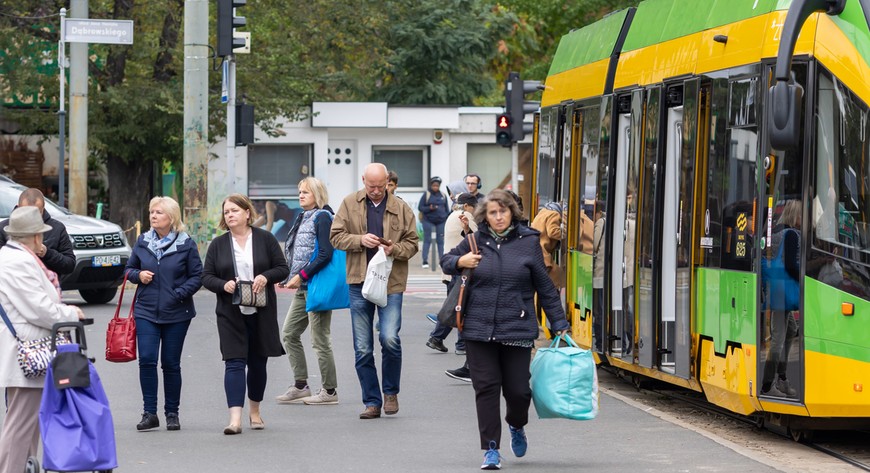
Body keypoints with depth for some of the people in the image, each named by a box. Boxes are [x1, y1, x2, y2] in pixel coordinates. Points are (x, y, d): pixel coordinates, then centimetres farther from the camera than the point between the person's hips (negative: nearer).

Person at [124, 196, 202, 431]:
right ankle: (149, 413, -3)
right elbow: (129, 269, 18)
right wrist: (138, 275, -5)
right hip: (146, 311, 2)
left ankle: (172, 413, 16)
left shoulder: (186, 244, -2)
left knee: (171, 364, 5)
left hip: (176, 314, -2)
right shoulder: (142, 242, 7)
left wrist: (180, 294, -15)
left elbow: (197, 276, -1)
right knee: (146, 360, -9)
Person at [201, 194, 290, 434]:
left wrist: (266, 276, -17)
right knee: (234, 362, -11)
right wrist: (224, 285, -15)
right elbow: (206, 276, 5)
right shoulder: (218, 245, 5)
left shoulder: (265, 239, 3)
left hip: (261, 313, 1)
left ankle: (255, 412, 29)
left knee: (258, 362, 11)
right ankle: (235, 418, -18)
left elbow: (283, 268, 3)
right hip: (231, 314, -1)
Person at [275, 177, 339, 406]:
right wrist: (287, 278, 11)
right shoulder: (304, 217, 16)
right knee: (289, 334, 11)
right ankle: (300, 386, 17)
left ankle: (329, 391, 3)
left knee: (319, 340, -4)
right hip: (303, 287, 10)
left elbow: (325, 255, -20)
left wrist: (301, 276, -19)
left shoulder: (322, 217, -11)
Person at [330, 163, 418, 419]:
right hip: (359, 283, 2)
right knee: (363, 349, 4)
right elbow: (336, 236, 3)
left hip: (391, 282, -1)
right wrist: (360, 240, -13)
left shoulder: (401, 209, 4)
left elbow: (412, 243, 7)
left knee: (390, 338, -16)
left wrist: (395, 249, -13)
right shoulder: (350, 204, 5)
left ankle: (391, 391, 7)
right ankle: (372, 402, 14)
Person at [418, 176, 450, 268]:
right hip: (428, 220, -3)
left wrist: (448, 219, 10)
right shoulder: (426, 195, 0)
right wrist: (429, 208, -17)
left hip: (441, 221, 3)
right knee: (427, 240, -4)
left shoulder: (443, 196, 11)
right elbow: (420, 207, -1)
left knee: (441, 240, 3)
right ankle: (425, 261, -3)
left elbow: (447, 209, 17)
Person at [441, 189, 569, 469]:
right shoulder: (476, 241, 5)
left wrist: (559, 324, 7)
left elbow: (545, 287, 7)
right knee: (486, 388, -2)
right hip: (479, 330, 1)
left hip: (517, 330, -1)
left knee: (517, 389, 2)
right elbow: (446, 261, 22)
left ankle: (516, 426, 36)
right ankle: (491, 450, 4)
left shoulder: (528, 242, 2)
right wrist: (460, 262, -2)